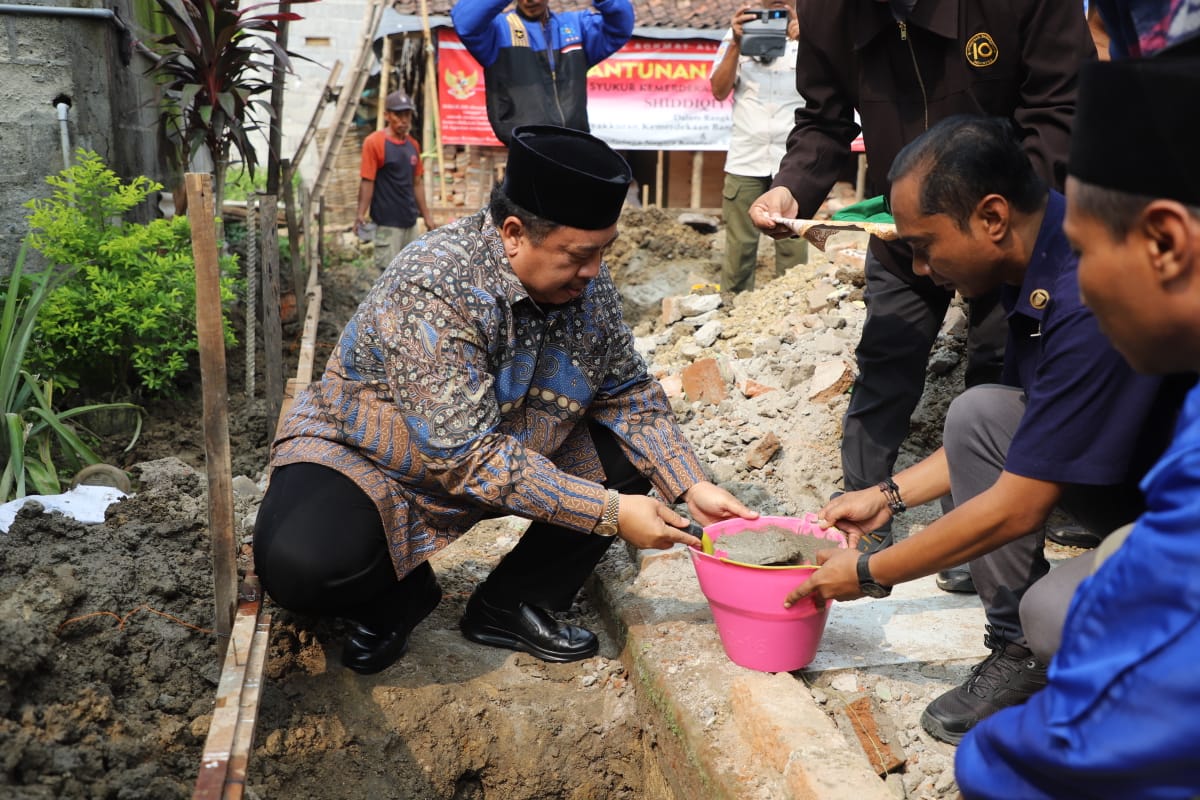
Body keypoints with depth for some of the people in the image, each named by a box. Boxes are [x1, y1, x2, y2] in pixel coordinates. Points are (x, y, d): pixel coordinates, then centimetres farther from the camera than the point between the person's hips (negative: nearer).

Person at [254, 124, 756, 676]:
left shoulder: (587, 283, -11)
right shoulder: (432, 287, -32)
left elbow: (630, 395, -1)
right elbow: (464, 457, -34)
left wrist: (691, 489, -14)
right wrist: (609, 513, -32)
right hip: (368, 460, -6)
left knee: (629, 458, -11)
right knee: (303, 565, -33)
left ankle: (512, 605, 3)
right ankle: (400, 595, 2)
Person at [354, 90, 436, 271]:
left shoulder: (413, 145, 10)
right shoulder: (374, 142, -9)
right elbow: (367, 182, -13)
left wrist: (426, 215, 17)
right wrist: (361, 214, -22)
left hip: (410, 221, 7)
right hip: (387, 222, -7)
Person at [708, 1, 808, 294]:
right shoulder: (741, 30, 12)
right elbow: (719, 91, 3)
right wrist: (736, 44, -11)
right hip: (746, 159, 1)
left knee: (793, 247, -3)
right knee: (739, 247, 0)